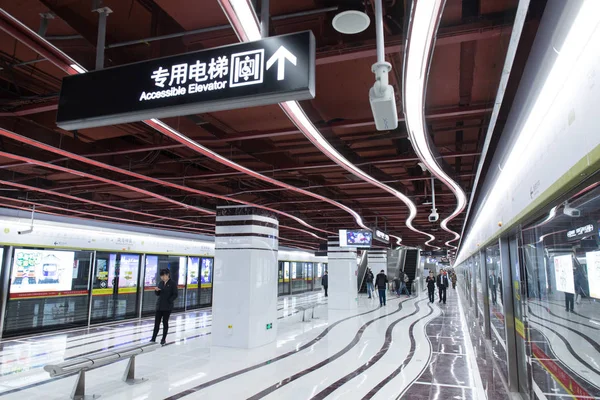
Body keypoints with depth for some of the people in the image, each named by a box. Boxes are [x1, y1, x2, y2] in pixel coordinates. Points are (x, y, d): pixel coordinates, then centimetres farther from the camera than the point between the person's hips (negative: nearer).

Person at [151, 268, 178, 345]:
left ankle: (164, 339, 15)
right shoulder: (161, 283, 7)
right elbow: (158, 294, 12)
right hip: (159, 305, 5)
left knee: (165, 322, 4)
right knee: (157, 322, 6)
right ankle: (153, 338, 13)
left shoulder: (173, 284, -9)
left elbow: (175, 294, -11)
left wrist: (169, 301, -19)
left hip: (167, 306, -5)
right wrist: (156, 290, -9)